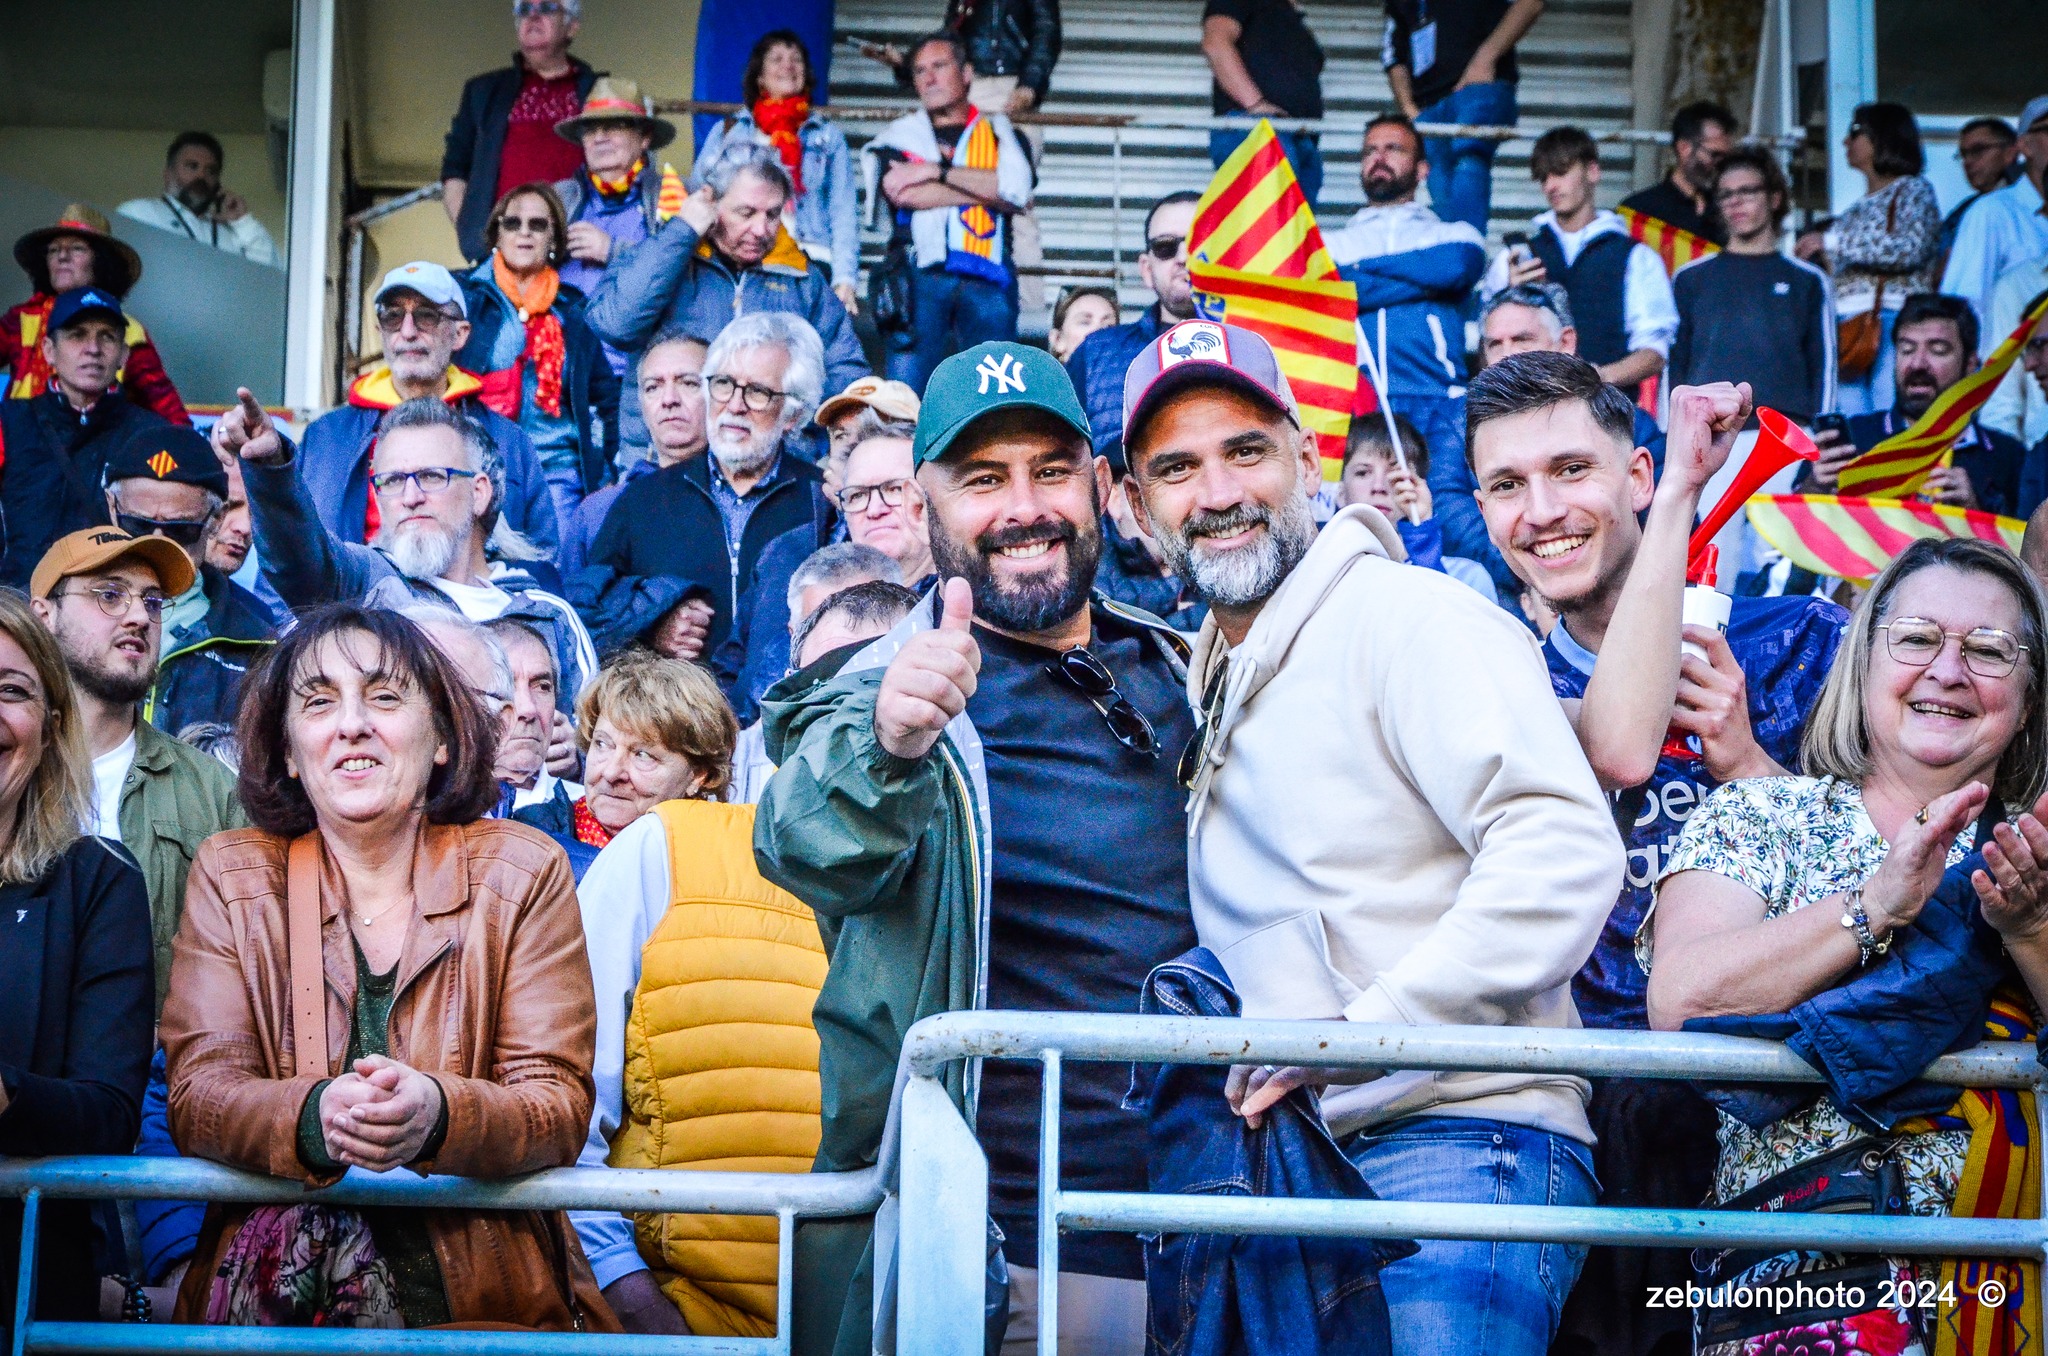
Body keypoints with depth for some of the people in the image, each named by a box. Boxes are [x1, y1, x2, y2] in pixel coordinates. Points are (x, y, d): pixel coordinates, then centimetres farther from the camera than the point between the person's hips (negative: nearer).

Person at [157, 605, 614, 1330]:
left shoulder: (523, 872, 3)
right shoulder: (229, 877, 7)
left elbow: (560, 1104, -4)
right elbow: (198, 1094, -3)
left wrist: (437, 1114, -28)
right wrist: (316, 1116, -27)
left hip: (486, 1276, 0)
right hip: (280, 1264, 0)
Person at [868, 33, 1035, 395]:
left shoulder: (999, 131, 21)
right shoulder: (900, 135, 20)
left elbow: (1017, 186, -1)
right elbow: (901, 194, -3)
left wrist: (936, 171, -3)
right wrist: (986, 188, 1)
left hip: (988, 280, 0)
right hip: (922, 278, 0)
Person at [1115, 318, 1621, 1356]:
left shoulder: (1404, 615, -6)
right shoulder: (1206, 685, 20)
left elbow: (1566, 852, -19)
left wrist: (1356, 1033, -19)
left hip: (1456, 1142, -7)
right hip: (1292, 1168, 7)